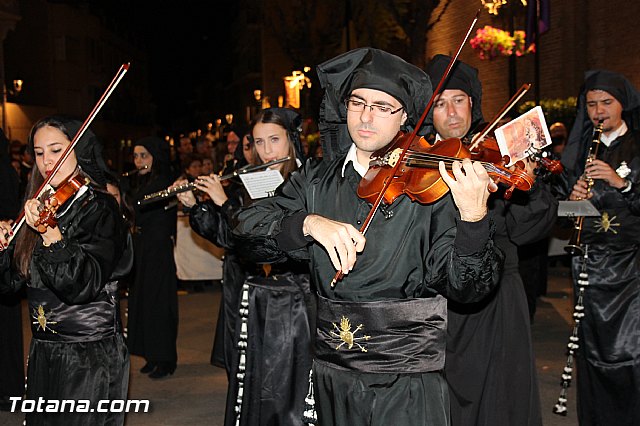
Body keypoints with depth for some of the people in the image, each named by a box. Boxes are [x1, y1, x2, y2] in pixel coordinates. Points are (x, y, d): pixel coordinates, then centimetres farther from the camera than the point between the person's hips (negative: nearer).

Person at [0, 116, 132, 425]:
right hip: (43, 353, 7)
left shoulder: (99, 209, -13)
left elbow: (82, 286, -26)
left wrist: (50, 234, -36)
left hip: (90, 356, -7)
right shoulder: (43, 205, 7)